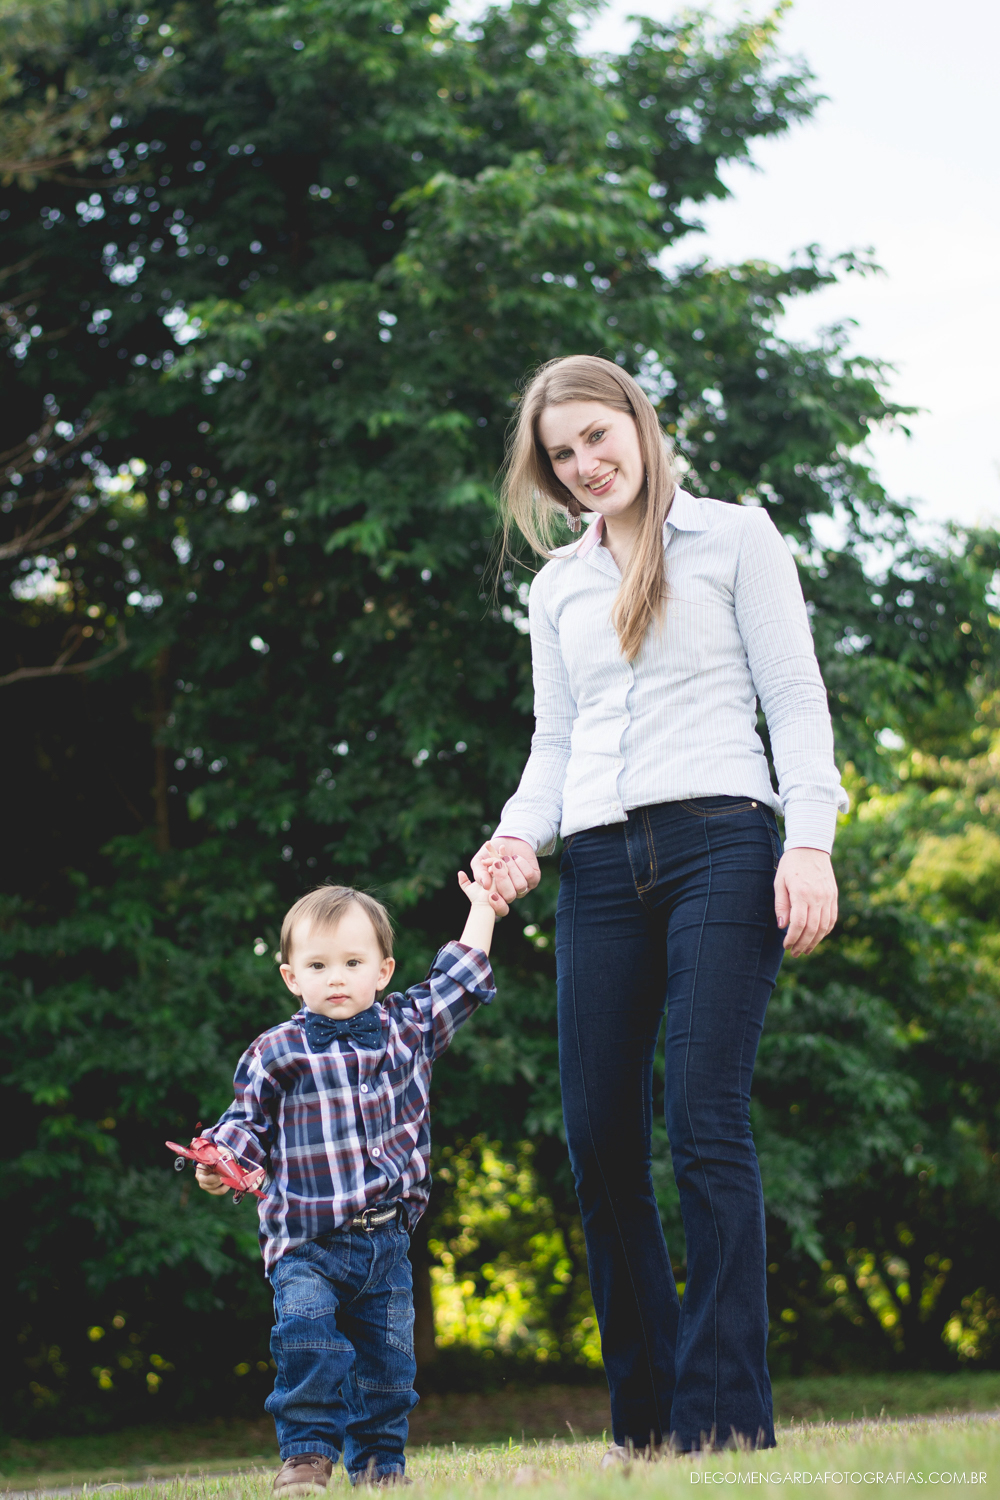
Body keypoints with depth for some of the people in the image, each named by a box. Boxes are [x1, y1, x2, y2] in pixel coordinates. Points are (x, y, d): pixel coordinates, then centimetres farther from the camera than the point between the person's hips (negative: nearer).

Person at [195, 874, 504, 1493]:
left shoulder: (410, 1028, 7)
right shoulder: (277, 1053, -3)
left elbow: (458, 983, 19)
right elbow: (248, 1122, 2)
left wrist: (482, 909, 23)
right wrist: (220, 1161, -17)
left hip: (387, 1238, 3)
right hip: (307, 1239, -3)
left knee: (388, 1354, 6)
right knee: (309, 1343, -18)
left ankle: (379, 1460, 19)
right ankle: (306, 1456, -9)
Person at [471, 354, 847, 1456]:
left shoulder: (734, 537, 9)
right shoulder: (557, 587, 21)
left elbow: (794, 695, 3)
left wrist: (810, 842, -9)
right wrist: (521, 834, 0)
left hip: (717, 841, -5)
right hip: (600, 868, 5)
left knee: (705, 1126, -14)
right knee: (599, 1138, -2)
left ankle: (726, 1414, -12)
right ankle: (647, 1415, 6)